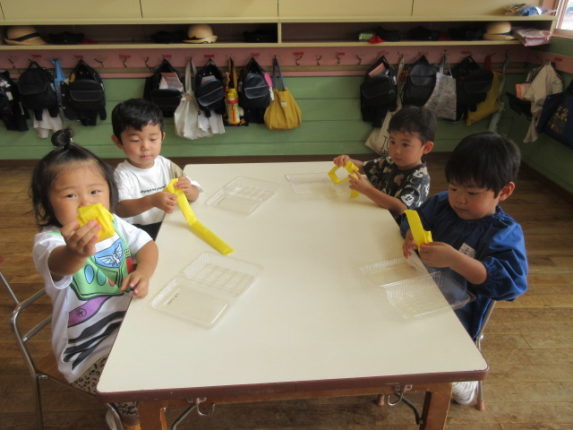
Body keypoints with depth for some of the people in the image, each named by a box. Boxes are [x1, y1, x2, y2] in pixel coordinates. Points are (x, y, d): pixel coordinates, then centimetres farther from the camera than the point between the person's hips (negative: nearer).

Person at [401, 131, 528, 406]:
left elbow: (511, 283, -28)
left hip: (457, 313, -6)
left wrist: (454, 258, -39)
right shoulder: (441, 204, -2)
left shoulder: (505, 233, -17)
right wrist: (411, 236, -14)